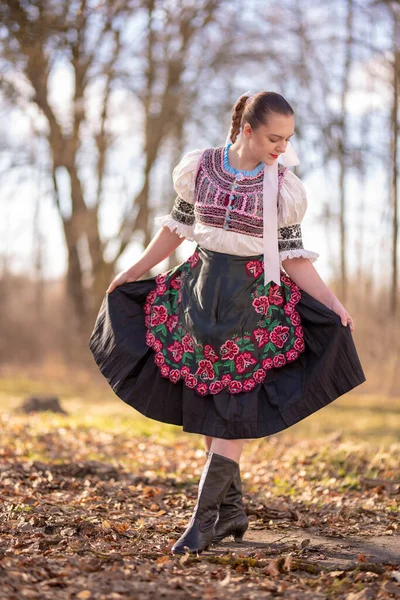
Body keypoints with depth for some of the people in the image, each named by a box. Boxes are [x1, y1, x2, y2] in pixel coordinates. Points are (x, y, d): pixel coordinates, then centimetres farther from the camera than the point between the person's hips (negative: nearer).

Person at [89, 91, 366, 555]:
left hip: (255, 300, -3)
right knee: (205, 405, 6)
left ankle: (205, 516, -3)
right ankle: (232, 509, 18)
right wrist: (135, 271, 15)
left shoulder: (282, 187, -5)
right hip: (201, 291, 3)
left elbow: (292, 255, -3)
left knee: (232, 409, -8)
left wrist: (330, 302, -13)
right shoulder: (201, 168, -2)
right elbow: (178, 226, 10)